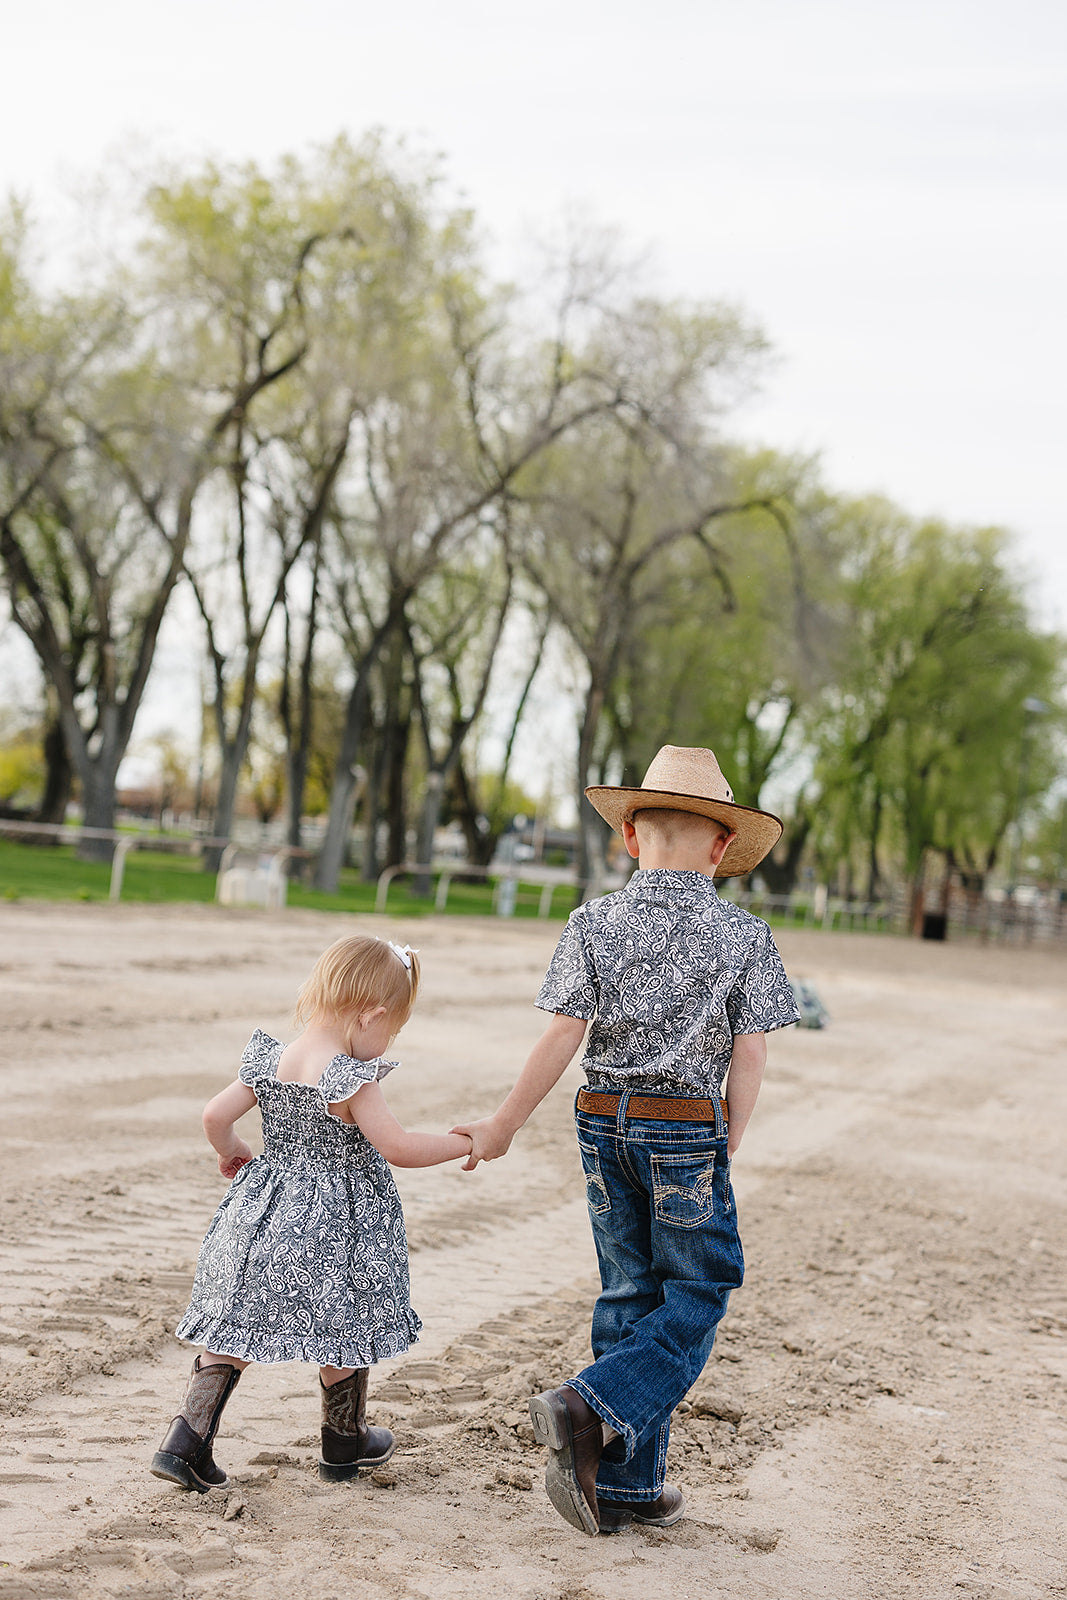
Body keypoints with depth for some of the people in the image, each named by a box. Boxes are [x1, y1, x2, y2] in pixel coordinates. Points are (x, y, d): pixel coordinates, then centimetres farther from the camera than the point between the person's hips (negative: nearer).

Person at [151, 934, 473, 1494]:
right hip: (337, 1226, -5)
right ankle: (344, 1444, 33)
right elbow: (398, 1147, -23)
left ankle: (185, 1441, 4)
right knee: (346, 1330, 15)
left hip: (268, 1214, 5)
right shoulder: (351, 1080, -20)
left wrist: (230, 1151, 20)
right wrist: (464, 1142, -10)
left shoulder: (270, 1061, -1)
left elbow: (215, 1115, 0)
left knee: (235, 1328, 12)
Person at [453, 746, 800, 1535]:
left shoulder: (594, 924, -3)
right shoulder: (744, 937, -6)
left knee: (630, 1293, 12)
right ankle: (592, 1408, -12)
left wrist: (504, 1126, 2)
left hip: (605, 1123, 4)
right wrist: (725, 1147, 6)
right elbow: (749, 1058, -7)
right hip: (687, 1129, -3)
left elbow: (563, 1037, -7)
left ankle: (624, 1486, 17)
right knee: (697, 1292, 9)